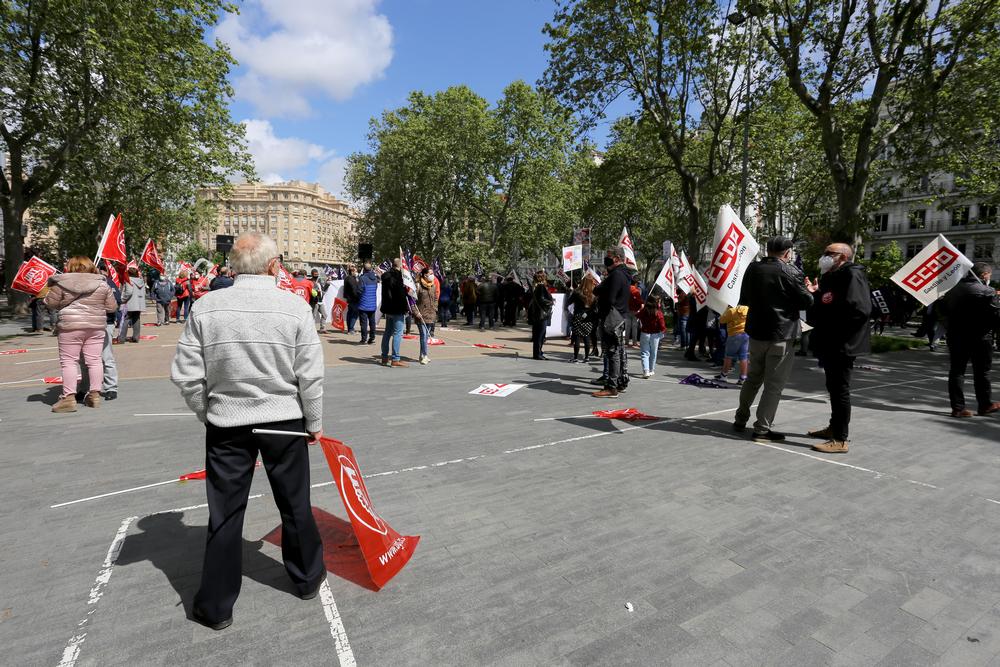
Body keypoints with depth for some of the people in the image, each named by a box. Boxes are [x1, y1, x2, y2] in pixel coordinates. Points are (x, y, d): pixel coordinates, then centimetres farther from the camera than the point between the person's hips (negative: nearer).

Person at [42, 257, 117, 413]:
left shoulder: (62, 283, -3)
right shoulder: (102, 284, 4)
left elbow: (51, 303, 3)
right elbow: (112, 307, 6)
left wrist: (47, 293, 23)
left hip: (70, 326, -3)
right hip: (96, 327, 3)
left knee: (69, 361, 2)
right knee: (94, 360, 7)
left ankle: (69, 397, 0)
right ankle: (95, 394, 10)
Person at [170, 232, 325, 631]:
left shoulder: (205, 307, -7)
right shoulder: (295, 307, -12)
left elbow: (186, 375, -4)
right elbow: (311, 377, -10)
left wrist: (207, 414, 13)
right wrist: (314, 423, 4)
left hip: (226, 424, 1)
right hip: (284, 421, 0)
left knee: (225, 515, 14)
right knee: (295, 505, 18)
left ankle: (216, 607, 27)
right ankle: (307, 578, 38)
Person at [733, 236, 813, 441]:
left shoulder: (752, 269, 5)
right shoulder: (790, 272, -12)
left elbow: (744, 300, 14)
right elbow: (806, 301, -7)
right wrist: (810, 290, 12)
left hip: (756, 332, 6)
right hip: (782, 335, -6)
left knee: (753, 378, 19)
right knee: (774, 384, 1)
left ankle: (740, 420, 25)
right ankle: (762, 429, 3)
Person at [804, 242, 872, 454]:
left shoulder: (852, 275, -13)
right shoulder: (831, 277, 18)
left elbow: (860, 309, -25)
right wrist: (816, 293, 9)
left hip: (842, 345, -10)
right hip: (829, 343, 10)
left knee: (840, 390, -6)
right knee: (834, 388, 19)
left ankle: (840, 440, 0)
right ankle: (834, 427, 32)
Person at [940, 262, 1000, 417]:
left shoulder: (953, 289, 4)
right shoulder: (987, 292, -13)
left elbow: (944, 310, 13)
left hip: (956, 336, 4)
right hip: (980, 338, -4)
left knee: (956, 371, 6)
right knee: (981, 372, 10)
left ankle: (957, 407, 6)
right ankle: (985, 405, 23)